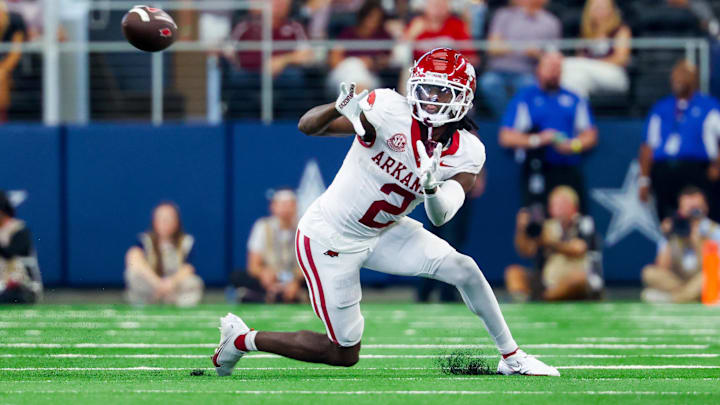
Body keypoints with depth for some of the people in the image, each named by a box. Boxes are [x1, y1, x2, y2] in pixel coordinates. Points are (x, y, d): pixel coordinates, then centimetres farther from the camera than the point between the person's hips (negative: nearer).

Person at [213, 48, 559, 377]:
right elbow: (307, 126, -29)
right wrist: (339, 109, -50)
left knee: (464, 269, -8)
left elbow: (439, 217, -20)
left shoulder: (466, 153, -10)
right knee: (346, 354, 0)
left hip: (382, 233, 5)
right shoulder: (391, 112, -24)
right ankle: (243, 338, 18)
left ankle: (512, 358, 11)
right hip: (329, 238, -5)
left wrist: (431, 188, -42)